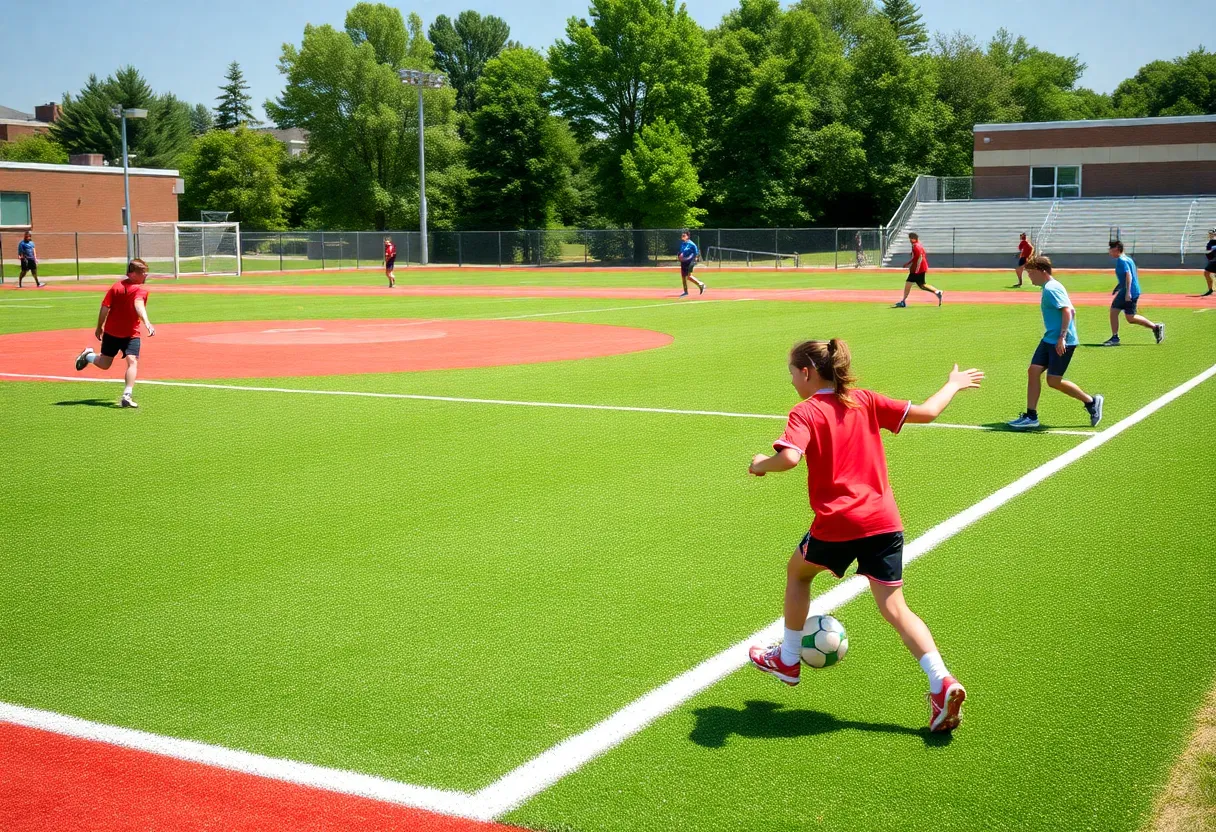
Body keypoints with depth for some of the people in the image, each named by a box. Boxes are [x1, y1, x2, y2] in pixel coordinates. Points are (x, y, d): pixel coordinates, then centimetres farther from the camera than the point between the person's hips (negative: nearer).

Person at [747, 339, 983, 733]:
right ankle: (942, 683, -11)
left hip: (837, 524, -4)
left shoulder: (805, 412, -6)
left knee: (798, 571, 25)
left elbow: (789, 458, -24)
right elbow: (925, 412, 10)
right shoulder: (865, 401, 9)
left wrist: (761, 464, -4)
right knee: (894, 607, 6)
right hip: (885, 520, 4)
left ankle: (787, 659, 36)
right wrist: (952, 385, 28)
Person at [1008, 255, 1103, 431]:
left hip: (1061, 343, -10)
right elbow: (1071, 310, 20)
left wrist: (1062, 337, -27)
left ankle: (1091, 402, 11)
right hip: (1049, 339, 10)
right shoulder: (1049, 288, 14)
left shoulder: (1051, 289, -15)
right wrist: (1069, 332, 22)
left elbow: (1067, 311, -24)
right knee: (1033, 371, 3)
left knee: (1053, 381, -6)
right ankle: (1031, 416, 5)